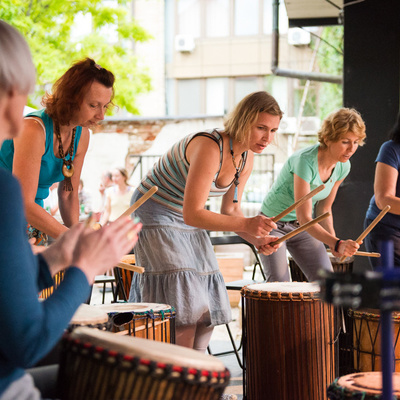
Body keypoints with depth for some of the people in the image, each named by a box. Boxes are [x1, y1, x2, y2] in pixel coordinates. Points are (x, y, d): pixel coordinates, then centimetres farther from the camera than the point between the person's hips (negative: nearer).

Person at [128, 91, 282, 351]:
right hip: (156, 218, -9)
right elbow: (192, 214, -33)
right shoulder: (209, 147, -30)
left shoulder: (246, 159, -3)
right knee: (184, 313, -16)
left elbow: (230, 209, 6)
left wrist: (256, 237, -12)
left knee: (207, 313, 7)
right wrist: (246, 224, -41)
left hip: (191, 227, 9)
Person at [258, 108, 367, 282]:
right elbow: (304, 218, -33)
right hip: (274, 224, -6)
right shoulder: (305, 161, -30)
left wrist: (333, 242, -11)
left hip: (304, 229, 6)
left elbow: (324, 208, 4)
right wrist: (337, 243, -44)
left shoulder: (343, 167, -8)